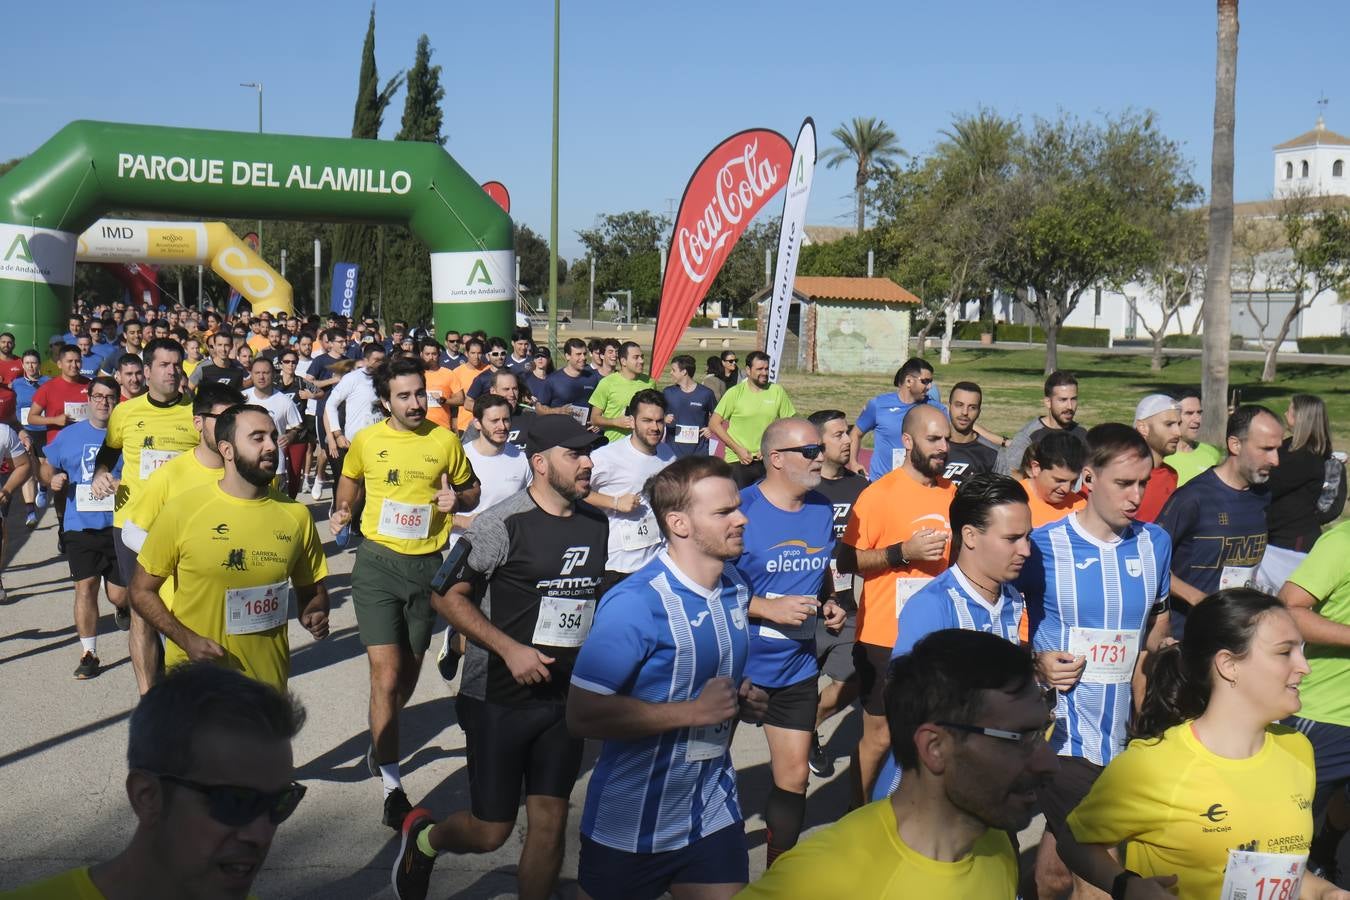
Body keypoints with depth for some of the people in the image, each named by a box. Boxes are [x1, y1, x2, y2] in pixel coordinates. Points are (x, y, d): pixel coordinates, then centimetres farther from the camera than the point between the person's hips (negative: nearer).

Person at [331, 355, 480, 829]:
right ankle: (392, 788, -5)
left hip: (427, 564, 2)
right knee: (386, 673, -10)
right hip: (377, 562, -2)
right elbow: (350, 479, 20)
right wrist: (342, 511, 1)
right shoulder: (366, 440, 0)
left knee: (409, 668, 17)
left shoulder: (445, 441, -1)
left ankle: (381, 745, 45)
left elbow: (472, 489, 12)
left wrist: (456, 500, -10)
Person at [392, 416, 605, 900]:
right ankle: (423, 837, 35)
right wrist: (510, 649, -18)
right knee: (490, 832, 4)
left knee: (550, 824, 5)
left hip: (565, 697, 5)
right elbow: (448, 595, -11)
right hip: (498, 697, -5)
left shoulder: (596, 524, 6)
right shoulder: (503, 524, -14)